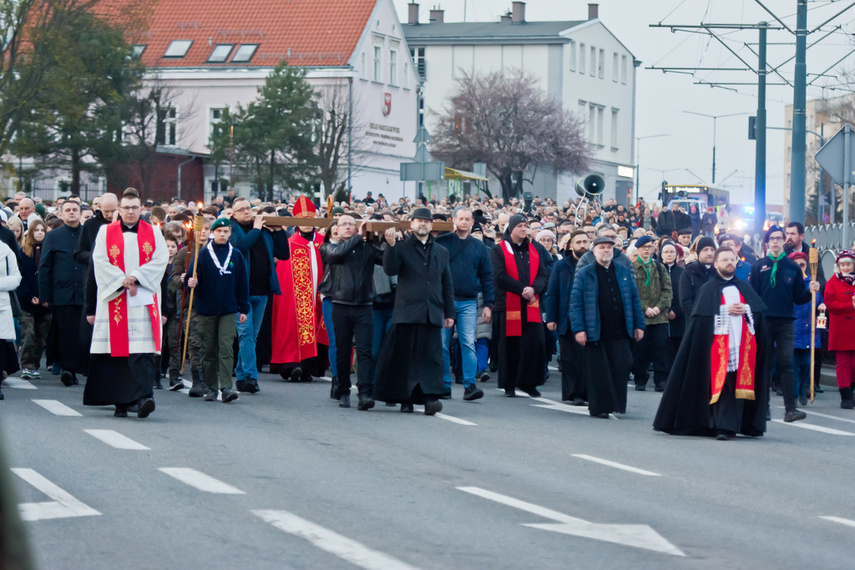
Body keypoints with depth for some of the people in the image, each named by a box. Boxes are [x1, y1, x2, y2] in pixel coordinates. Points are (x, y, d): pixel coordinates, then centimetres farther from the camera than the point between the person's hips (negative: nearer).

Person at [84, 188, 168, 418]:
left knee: (142, 350, -14)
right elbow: (100, 261, -2)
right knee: (117, 349, 2)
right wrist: (121, 281, -13)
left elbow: (160, 261, -1)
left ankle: (143, 397, -23)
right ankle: (120, 402, 10)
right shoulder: (106, 232, 9)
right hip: (114, 299, 1)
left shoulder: (153, 233, 10)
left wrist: (136, 278, -13)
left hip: (143, 298, -1)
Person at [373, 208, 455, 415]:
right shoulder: (402, 248, 6)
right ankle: (405, 398, 10)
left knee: (431, 356, -7)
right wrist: (391, 246, -23)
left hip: (432, 313, 2)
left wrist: (449, 313, 13)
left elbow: (447, 285, 18)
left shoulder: (441, 252, 17)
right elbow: (390, 269, -10)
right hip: (407, 311, -2)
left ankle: (431, 397, -13)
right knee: (405, 357, 1)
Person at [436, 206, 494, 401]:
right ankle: (444, 385, 7)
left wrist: (488, 304, 6)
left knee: (468, 343, -8)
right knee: (442, 344, 1)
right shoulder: (441, 242, 3)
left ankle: (470, 385, -9)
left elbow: (487, 277, 11)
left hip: (468, 303, 1)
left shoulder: (479, 247, 10)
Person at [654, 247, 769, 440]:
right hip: (718, 343, -3)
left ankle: (728, 426, -4)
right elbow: (705, 315, -6)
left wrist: (745, 309, -11)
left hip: (741, 343, 3)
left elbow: (759, 308, 7)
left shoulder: (744, 288, 18)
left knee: (737, 384, -4)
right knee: (720, 384, -8)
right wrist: (727, 309, -13)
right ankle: (724, 425, -4)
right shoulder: (709, 289, 7)